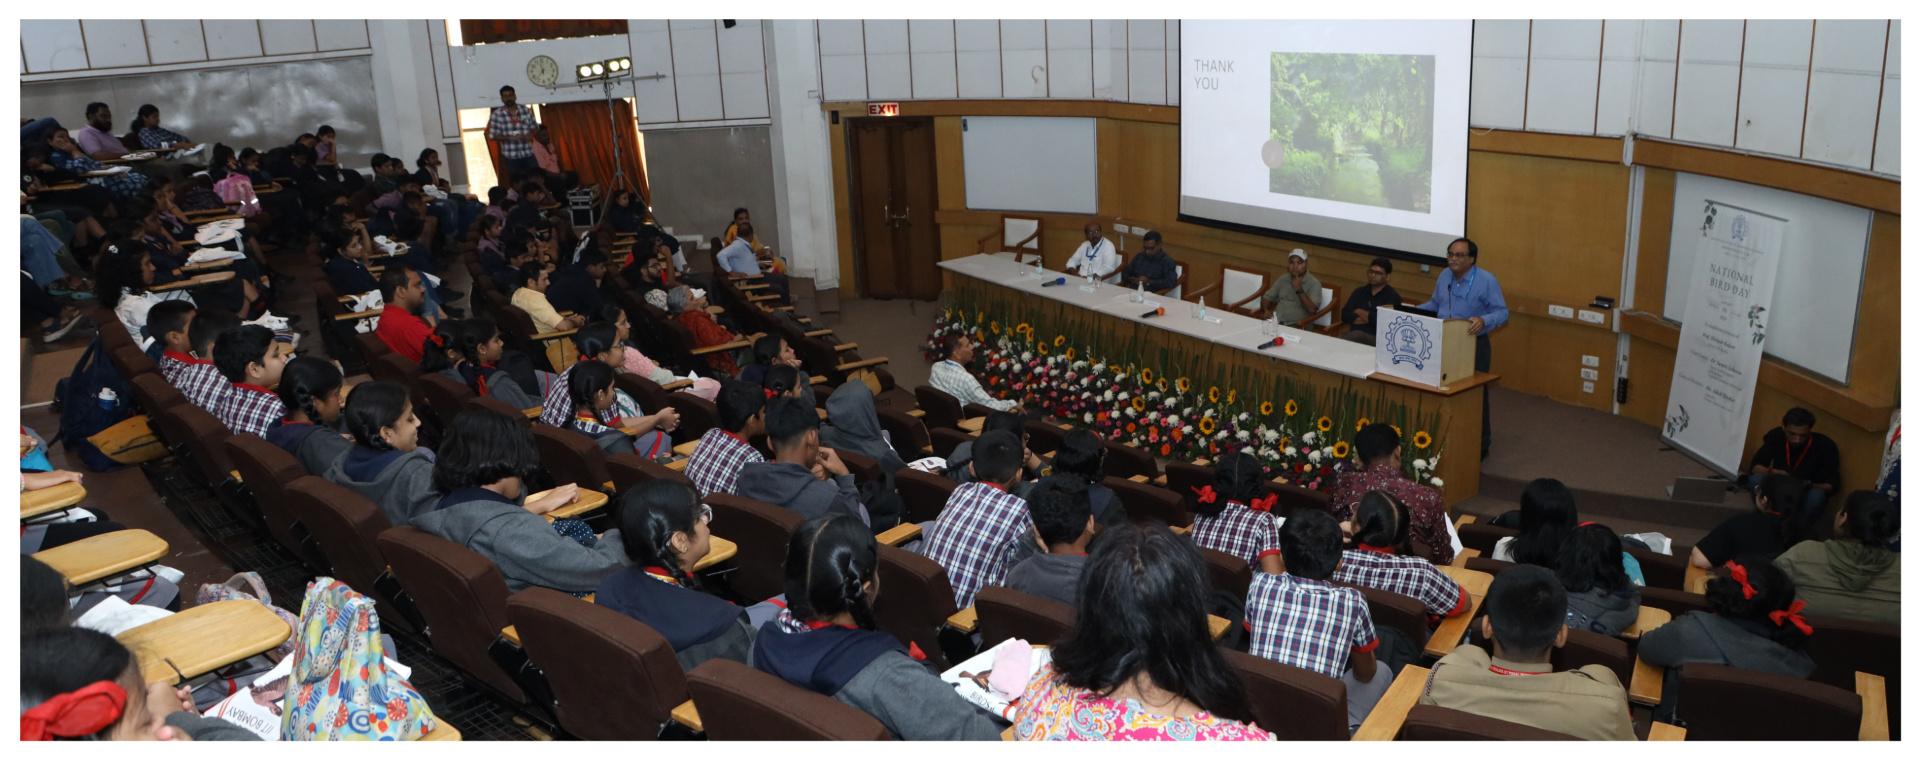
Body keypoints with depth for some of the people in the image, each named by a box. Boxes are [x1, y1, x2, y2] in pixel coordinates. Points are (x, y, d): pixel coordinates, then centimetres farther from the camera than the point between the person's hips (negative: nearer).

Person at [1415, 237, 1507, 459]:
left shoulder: (1486, 280, -14)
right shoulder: (1444, 276, 6)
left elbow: (1502, 313, -15)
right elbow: (1434, 304, 19)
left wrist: (1483, 321, -34)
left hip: (1475, 345, -6)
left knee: (1476, 396, 2)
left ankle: (1481, 445, 14)